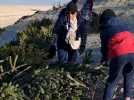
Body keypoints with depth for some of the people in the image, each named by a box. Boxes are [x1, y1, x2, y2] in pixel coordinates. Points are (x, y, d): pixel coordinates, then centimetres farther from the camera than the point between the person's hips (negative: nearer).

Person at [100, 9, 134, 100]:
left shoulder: (105, 28, 22)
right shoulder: (123, 22, 31)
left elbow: (104, 45, 24)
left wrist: (105, 58, 42)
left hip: (118, 54, -3)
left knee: (112, 81, 13)